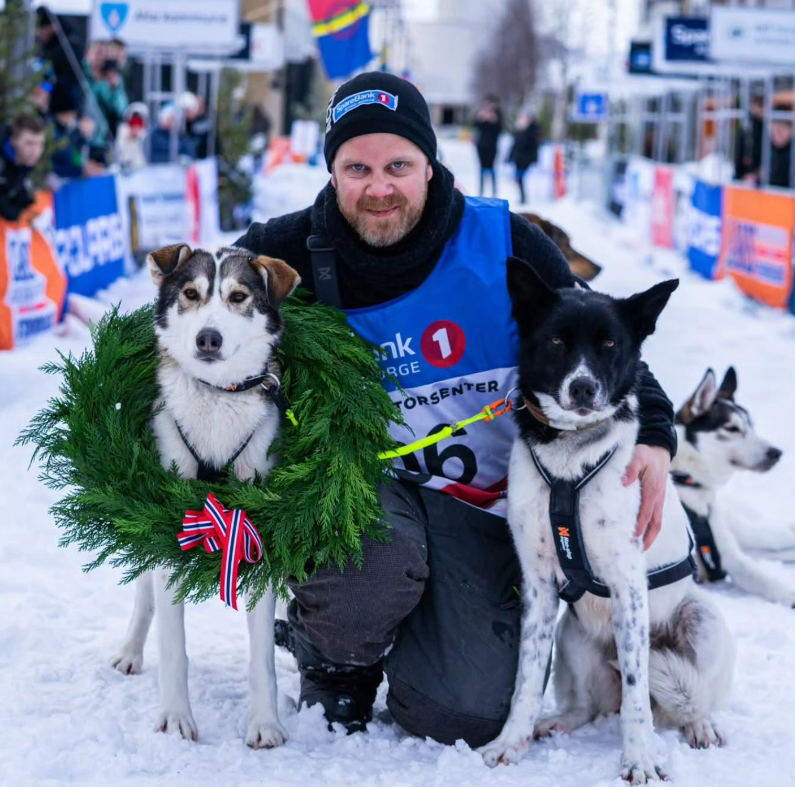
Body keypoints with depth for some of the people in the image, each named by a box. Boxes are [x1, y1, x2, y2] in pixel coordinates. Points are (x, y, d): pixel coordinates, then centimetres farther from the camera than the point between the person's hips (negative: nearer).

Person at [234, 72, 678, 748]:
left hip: (474, 499, 1)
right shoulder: (291, 255, -7)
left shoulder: (503, 244, -8)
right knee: (375, 572, -38)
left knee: (466, 716, -13)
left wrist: (653, 436, -15)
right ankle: (333, 663, 1)